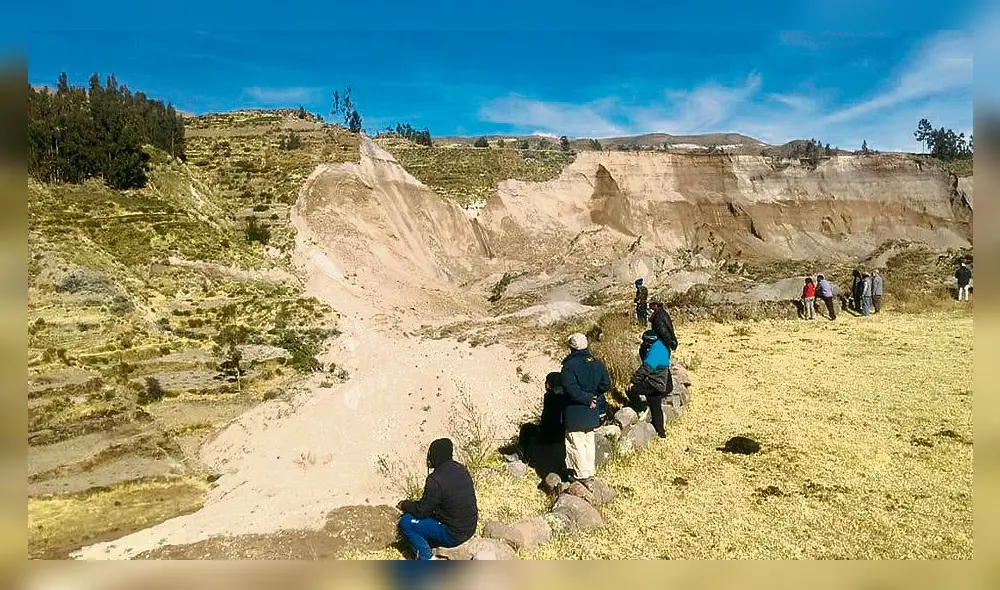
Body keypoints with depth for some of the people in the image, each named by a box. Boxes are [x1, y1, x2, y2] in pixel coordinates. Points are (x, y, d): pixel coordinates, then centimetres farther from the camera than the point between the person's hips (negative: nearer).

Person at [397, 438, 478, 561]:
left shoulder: (436, 480, -24)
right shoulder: (461, 469, 1)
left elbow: (421, 511, -14)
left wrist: (404, 505, 6)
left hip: (453, 535, -8)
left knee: (405, 522, -2)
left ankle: (428, 560, -4)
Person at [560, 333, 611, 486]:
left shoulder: (569, 365, -18)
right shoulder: (597, 363, 2)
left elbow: (571, 389, -25)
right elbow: (606, 384, 3)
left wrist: (587, 399, -15)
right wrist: (591, 396, 5)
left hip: (574, 413, -6)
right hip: (591, 411, 7)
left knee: (576, 444, 4)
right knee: (589, 442, 18)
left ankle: (583, 475, 6)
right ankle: (590, 472, 25)